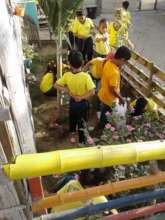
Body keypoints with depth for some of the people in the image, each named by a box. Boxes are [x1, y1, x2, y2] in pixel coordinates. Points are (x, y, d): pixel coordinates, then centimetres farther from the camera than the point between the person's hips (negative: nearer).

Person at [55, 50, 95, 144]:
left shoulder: (67, 75, -20)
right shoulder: (86, 76, -28)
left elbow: (56, 85, -13)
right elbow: (92, 92, -31)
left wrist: (68, 91, -13)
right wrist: (82, 97, -20)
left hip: (72, 102, 3)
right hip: (83, 103, -2)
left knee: (72, 119, 29)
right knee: (82, 121, 18)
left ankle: (73, 135, 50)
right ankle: (82, 140, 36)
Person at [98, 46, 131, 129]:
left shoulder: (108, 62, -11)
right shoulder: (114, 72, -38)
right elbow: (113, 90, -30)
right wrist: (121, 98, -17)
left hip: (103, 95, 9)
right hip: (109, 99, -9)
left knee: (104, 115, 31)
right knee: (106, 118, 18)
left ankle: (101, 127, 53)